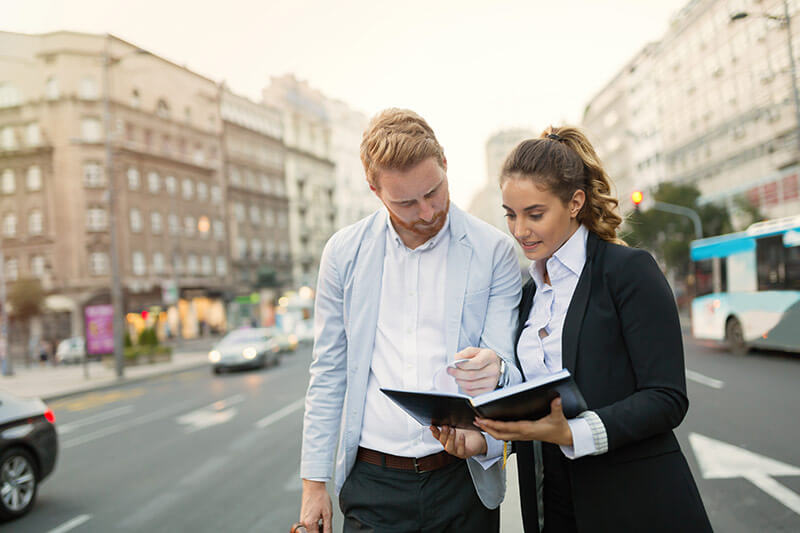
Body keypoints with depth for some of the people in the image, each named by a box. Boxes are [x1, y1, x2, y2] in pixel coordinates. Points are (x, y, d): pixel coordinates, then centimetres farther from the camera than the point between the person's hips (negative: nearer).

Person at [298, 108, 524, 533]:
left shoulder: (493, 251, -5)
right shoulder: (344, 253, 0)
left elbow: (508, 367, -4)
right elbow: (328, 373, 5)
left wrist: (493, 368, -29)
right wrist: (314, 481, 3)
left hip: (461, 479, 0)